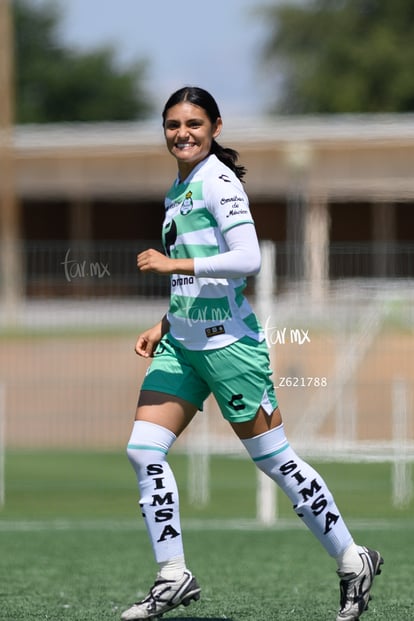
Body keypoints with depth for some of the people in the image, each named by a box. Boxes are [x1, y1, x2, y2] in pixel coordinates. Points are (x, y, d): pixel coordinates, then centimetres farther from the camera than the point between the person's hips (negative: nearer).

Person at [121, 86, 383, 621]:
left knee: (274, 458, -1)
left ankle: (352, 561, 13)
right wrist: (163, 326, 17)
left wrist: (173, 264, -22)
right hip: (181, 342, 9)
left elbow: (247, 260, -23)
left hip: (227, 342, -8)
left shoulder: (218, 181, -12)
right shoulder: (178, 189, 15)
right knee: (144, 451, -3)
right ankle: (173, 577, 3)